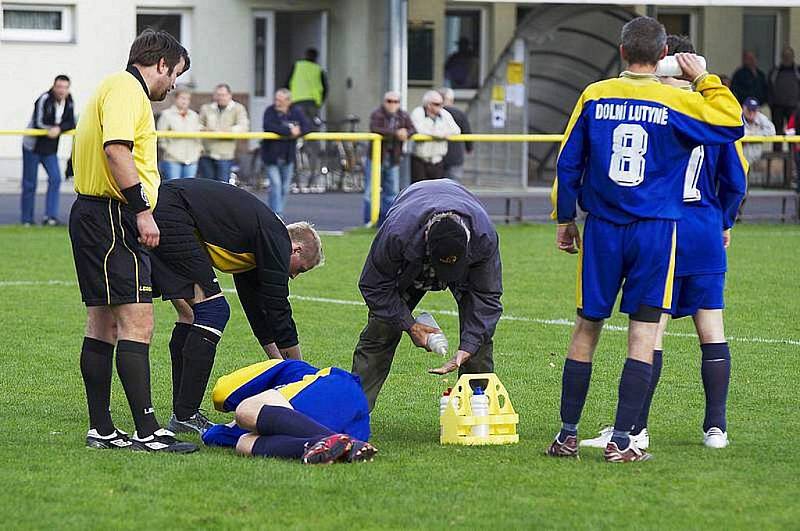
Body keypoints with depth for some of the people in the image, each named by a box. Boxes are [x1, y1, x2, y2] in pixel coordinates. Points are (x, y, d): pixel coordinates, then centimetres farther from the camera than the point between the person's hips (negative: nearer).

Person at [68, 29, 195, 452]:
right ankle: (146, 430, -16)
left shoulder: (122, 88, 23)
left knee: (103, 325, 12)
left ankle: (101, 429, 15)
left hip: (93, 216, 11)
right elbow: (116, 148, -23)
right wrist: (142, 210, -25)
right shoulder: (126, 88, -10)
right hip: (111, 216, -11)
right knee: (136, 321, -13)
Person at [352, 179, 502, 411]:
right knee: (380, 330, -9)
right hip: (409, 263, 0)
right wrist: (409, 325, -29)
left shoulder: (485, 237, -41)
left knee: (478, 332, -15)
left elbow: (487, 296, -27)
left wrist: (467, 349, -37)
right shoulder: (397, 233, -44)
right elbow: (374, 286, -25)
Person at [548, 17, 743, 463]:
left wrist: (565, 218, 17)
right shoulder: (677, 102, -5)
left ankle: (568, 436, 13)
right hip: (655, 230, -2)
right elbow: (732, 123, 5)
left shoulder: (594, 97, 2)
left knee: (587, 329, 10)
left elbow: (568, 162, 6)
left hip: (602, 229, 2)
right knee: (643, 335, 0)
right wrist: (704, 79, 11)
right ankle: (622, 441, -5)